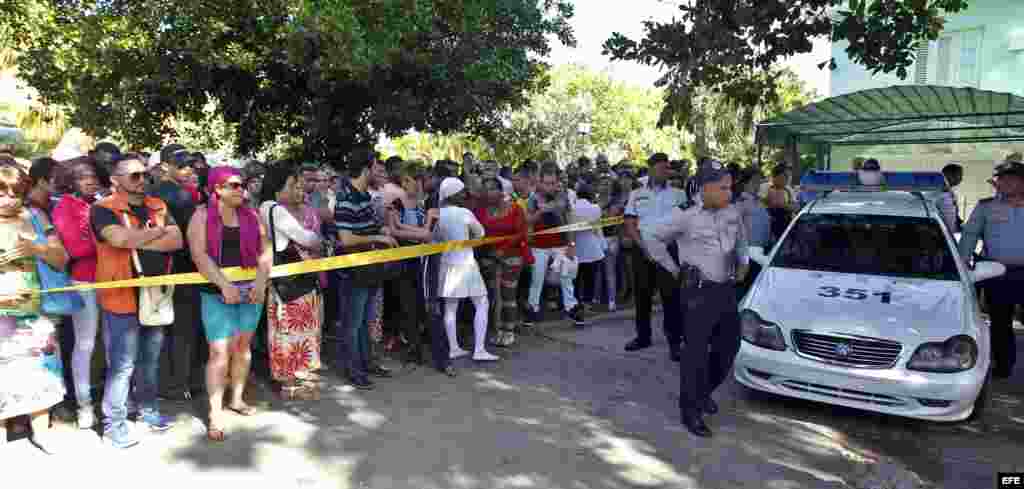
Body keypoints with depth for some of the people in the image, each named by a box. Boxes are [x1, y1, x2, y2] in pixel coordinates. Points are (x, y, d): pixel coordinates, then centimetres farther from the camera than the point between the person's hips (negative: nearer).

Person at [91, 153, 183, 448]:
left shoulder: (158, 207, 9)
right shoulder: (103, 209, -7)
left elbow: (177, 241, -4)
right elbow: (121, 239, -26)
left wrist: (139, 242, -15)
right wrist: (158, 231, -11)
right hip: (122, 298, -5)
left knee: (150, 359, 17)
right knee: (122, 365, -1)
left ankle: (148, 408, 32)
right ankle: (113, 423, 12)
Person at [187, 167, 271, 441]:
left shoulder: (251, 215, 9)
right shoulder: (202, 216, -2)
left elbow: (265, 250, 6)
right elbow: (199, 255, -11)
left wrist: (261, 280, -10)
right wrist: (224, 284, -20)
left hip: (251, 290, 4)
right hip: (217, 292, -4)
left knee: (243, 346, 12)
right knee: (220, 351, -7)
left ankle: (237, 398, 27)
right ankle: (215, 414, -1)